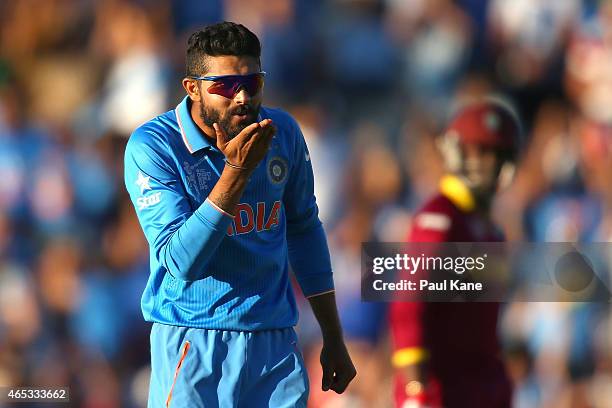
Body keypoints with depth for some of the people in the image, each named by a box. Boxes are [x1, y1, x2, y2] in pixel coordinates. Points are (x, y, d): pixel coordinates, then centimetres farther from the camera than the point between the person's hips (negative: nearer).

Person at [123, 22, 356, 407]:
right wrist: (237, 171, -28)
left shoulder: (283, 132, 2)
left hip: (276, 344, 4)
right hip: (194, 347, -4)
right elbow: (181, 262, -21)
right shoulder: (152, 146, -13)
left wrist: (333, 340, 19)